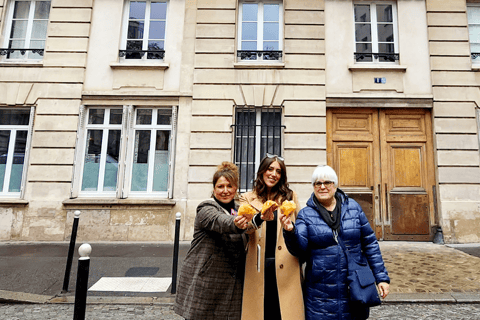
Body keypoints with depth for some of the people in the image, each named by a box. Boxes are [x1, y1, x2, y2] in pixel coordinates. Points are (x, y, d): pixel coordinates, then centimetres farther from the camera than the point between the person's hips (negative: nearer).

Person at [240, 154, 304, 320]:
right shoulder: (248, 198, 7)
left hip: (285, 267, 0)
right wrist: (261, 218, -30)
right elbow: (247, 227, -11)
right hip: (259, 267, 0)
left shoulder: (290, 196, 9)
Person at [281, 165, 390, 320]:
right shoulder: (306, 214, -2)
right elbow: (300, 250, -11)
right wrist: (291, 232, -30)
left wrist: (382, 277, 6)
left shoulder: (352, 207, 2)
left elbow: (370, 244, 7)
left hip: (354, 289, 2)